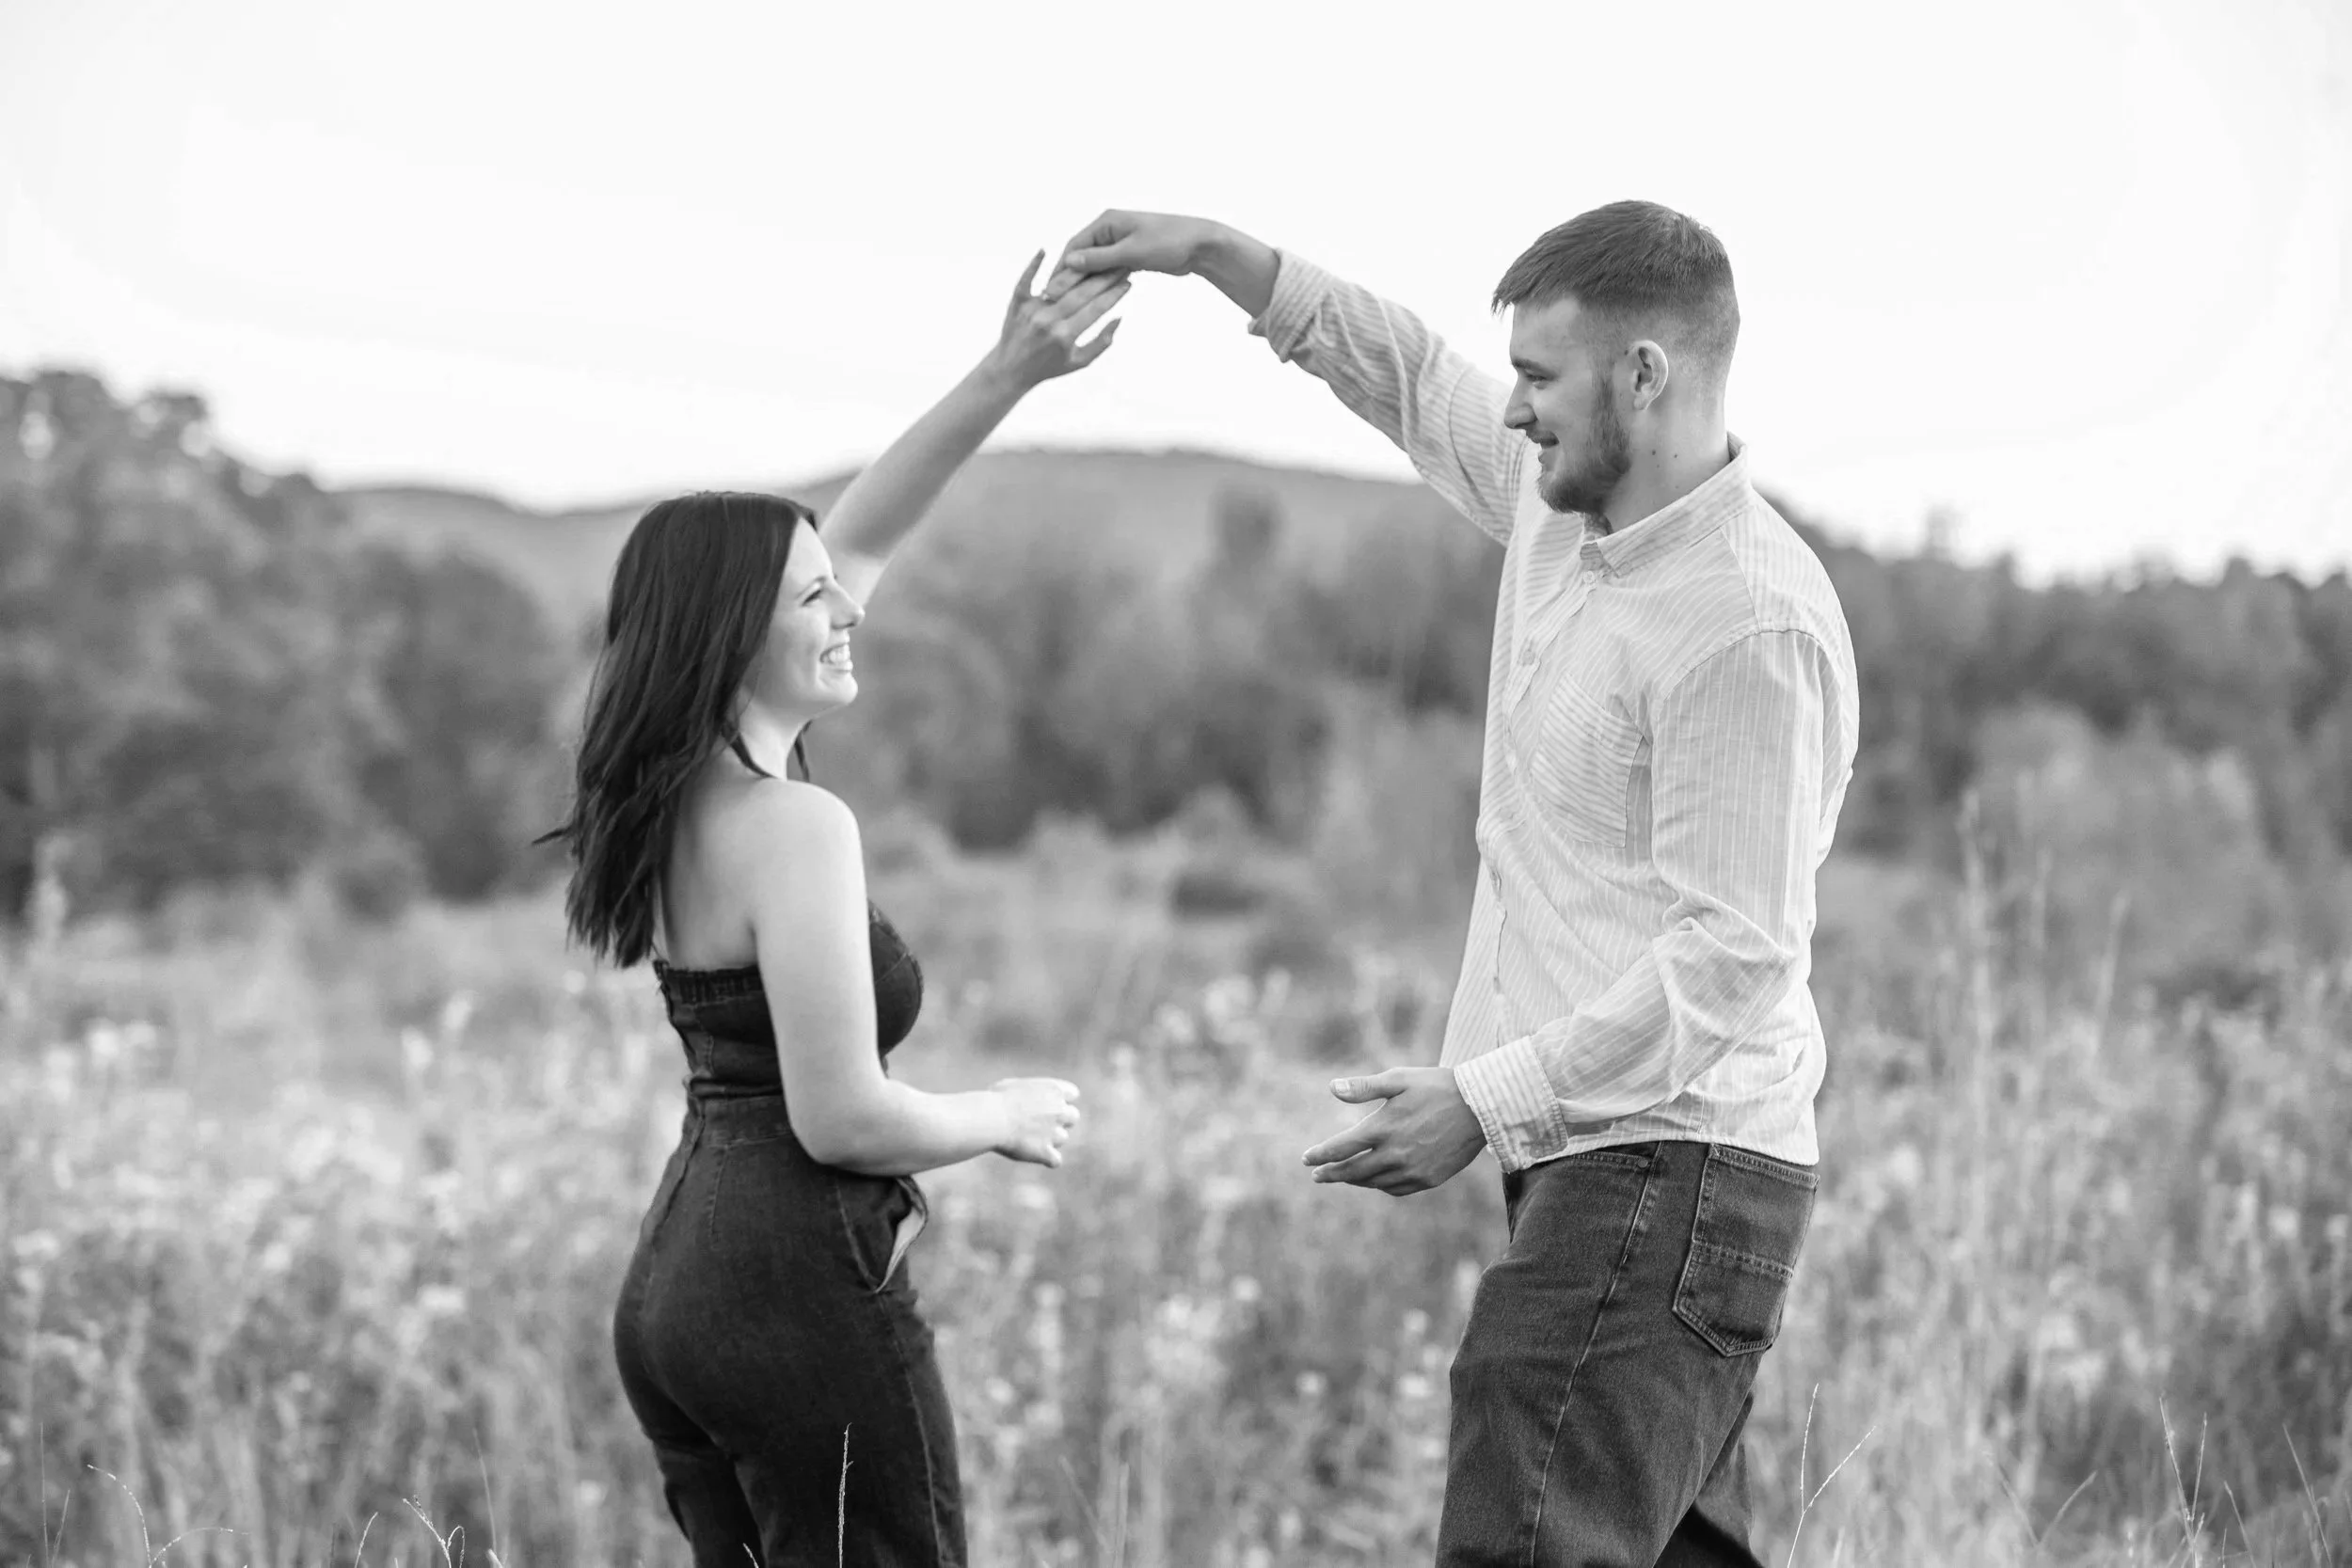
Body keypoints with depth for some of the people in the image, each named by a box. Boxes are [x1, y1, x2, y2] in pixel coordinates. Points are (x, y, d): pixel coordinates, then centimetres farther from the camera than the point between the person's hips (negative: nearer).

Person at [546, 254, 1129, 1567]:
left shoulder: (680, 793, 9)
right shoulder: (794, 828, -17)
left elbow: (858, 542, 16)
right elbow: (842, 1117, -20)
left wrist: (1009, 376, 12)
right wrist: (1007, 1119, -2)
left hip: (674, 1288, 9)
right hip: (802, 1293, -9)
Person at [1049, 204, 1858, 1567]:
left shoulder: (1753, 625, -19)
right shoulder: (1562, 504, 9)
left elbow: (1732, 955, -21)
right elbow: (1410, 379, 28)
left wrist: (1487, 1099, -21)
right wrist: (1216, 254, 18)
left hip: (1667, 1172, -10)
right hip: (1591, 1161, 10)